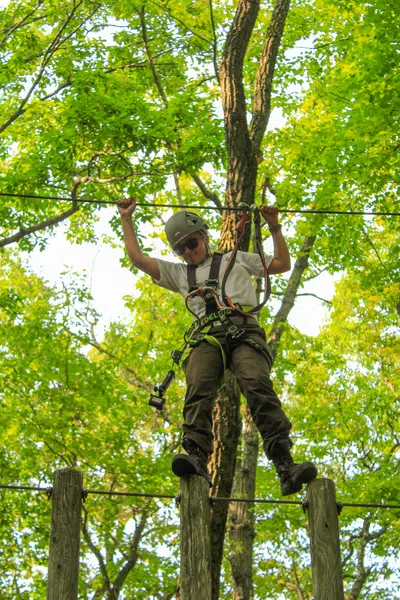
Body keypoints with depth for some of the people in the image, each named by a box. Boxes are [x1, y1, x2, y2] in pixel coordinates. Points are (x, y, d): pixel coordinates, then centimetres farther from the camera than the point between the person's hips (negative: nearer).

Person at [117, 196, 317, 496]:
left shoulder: (235, 259, 33)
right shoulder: (179, 273, 35)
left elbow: (282, 264, 31)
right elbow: (138, 259, 32)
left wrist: (275, 228, 25)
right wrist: (127, 220, 37)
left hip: (244, 331, -2)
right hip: (208, 335, 2)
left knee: (258, 387, -29)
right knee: (198, 389, -30)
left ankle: (285, 466, -42)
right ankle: (197, 457, -47)